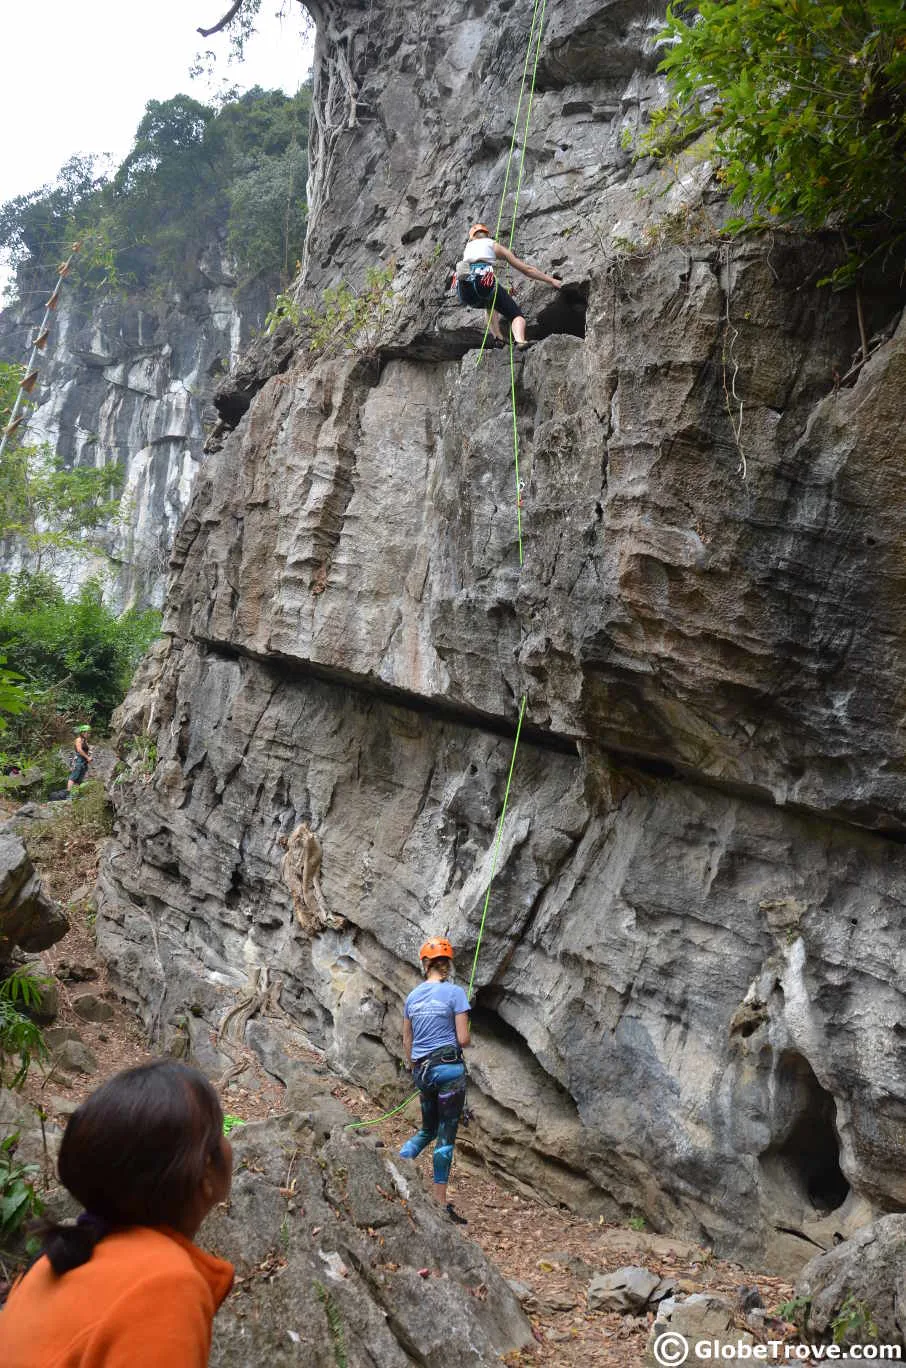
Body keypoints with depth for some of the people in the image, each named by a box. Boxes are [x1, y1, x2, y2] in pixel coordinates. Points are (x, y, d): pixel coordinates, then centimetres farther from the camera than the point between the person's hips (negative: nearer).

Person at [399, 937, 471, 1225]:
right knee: (446, 1136, 1)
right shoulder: (454, 993, -8)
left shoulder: (412, 997, 7)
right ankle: (440, 1203, 4)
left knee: (427, 1130, 21)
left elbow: (407, 1044, 12)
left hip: (421, 1070, 5)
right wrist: (469, 1040, 12)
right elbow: (463, 1039, -11)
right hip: (449, 1067, -5)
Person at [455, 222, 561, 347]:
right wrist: (551, 280, 34)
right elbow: (526, 269, 26)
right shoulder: (494, 246, 26)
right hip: (484, 279, -4)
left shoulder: (468, 247, 36)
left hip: (464, 290, 4)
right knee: (517, 315, 4)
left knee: (491, 305, 36)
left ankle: (498, 336, 14)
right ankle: (519, 340, -29)